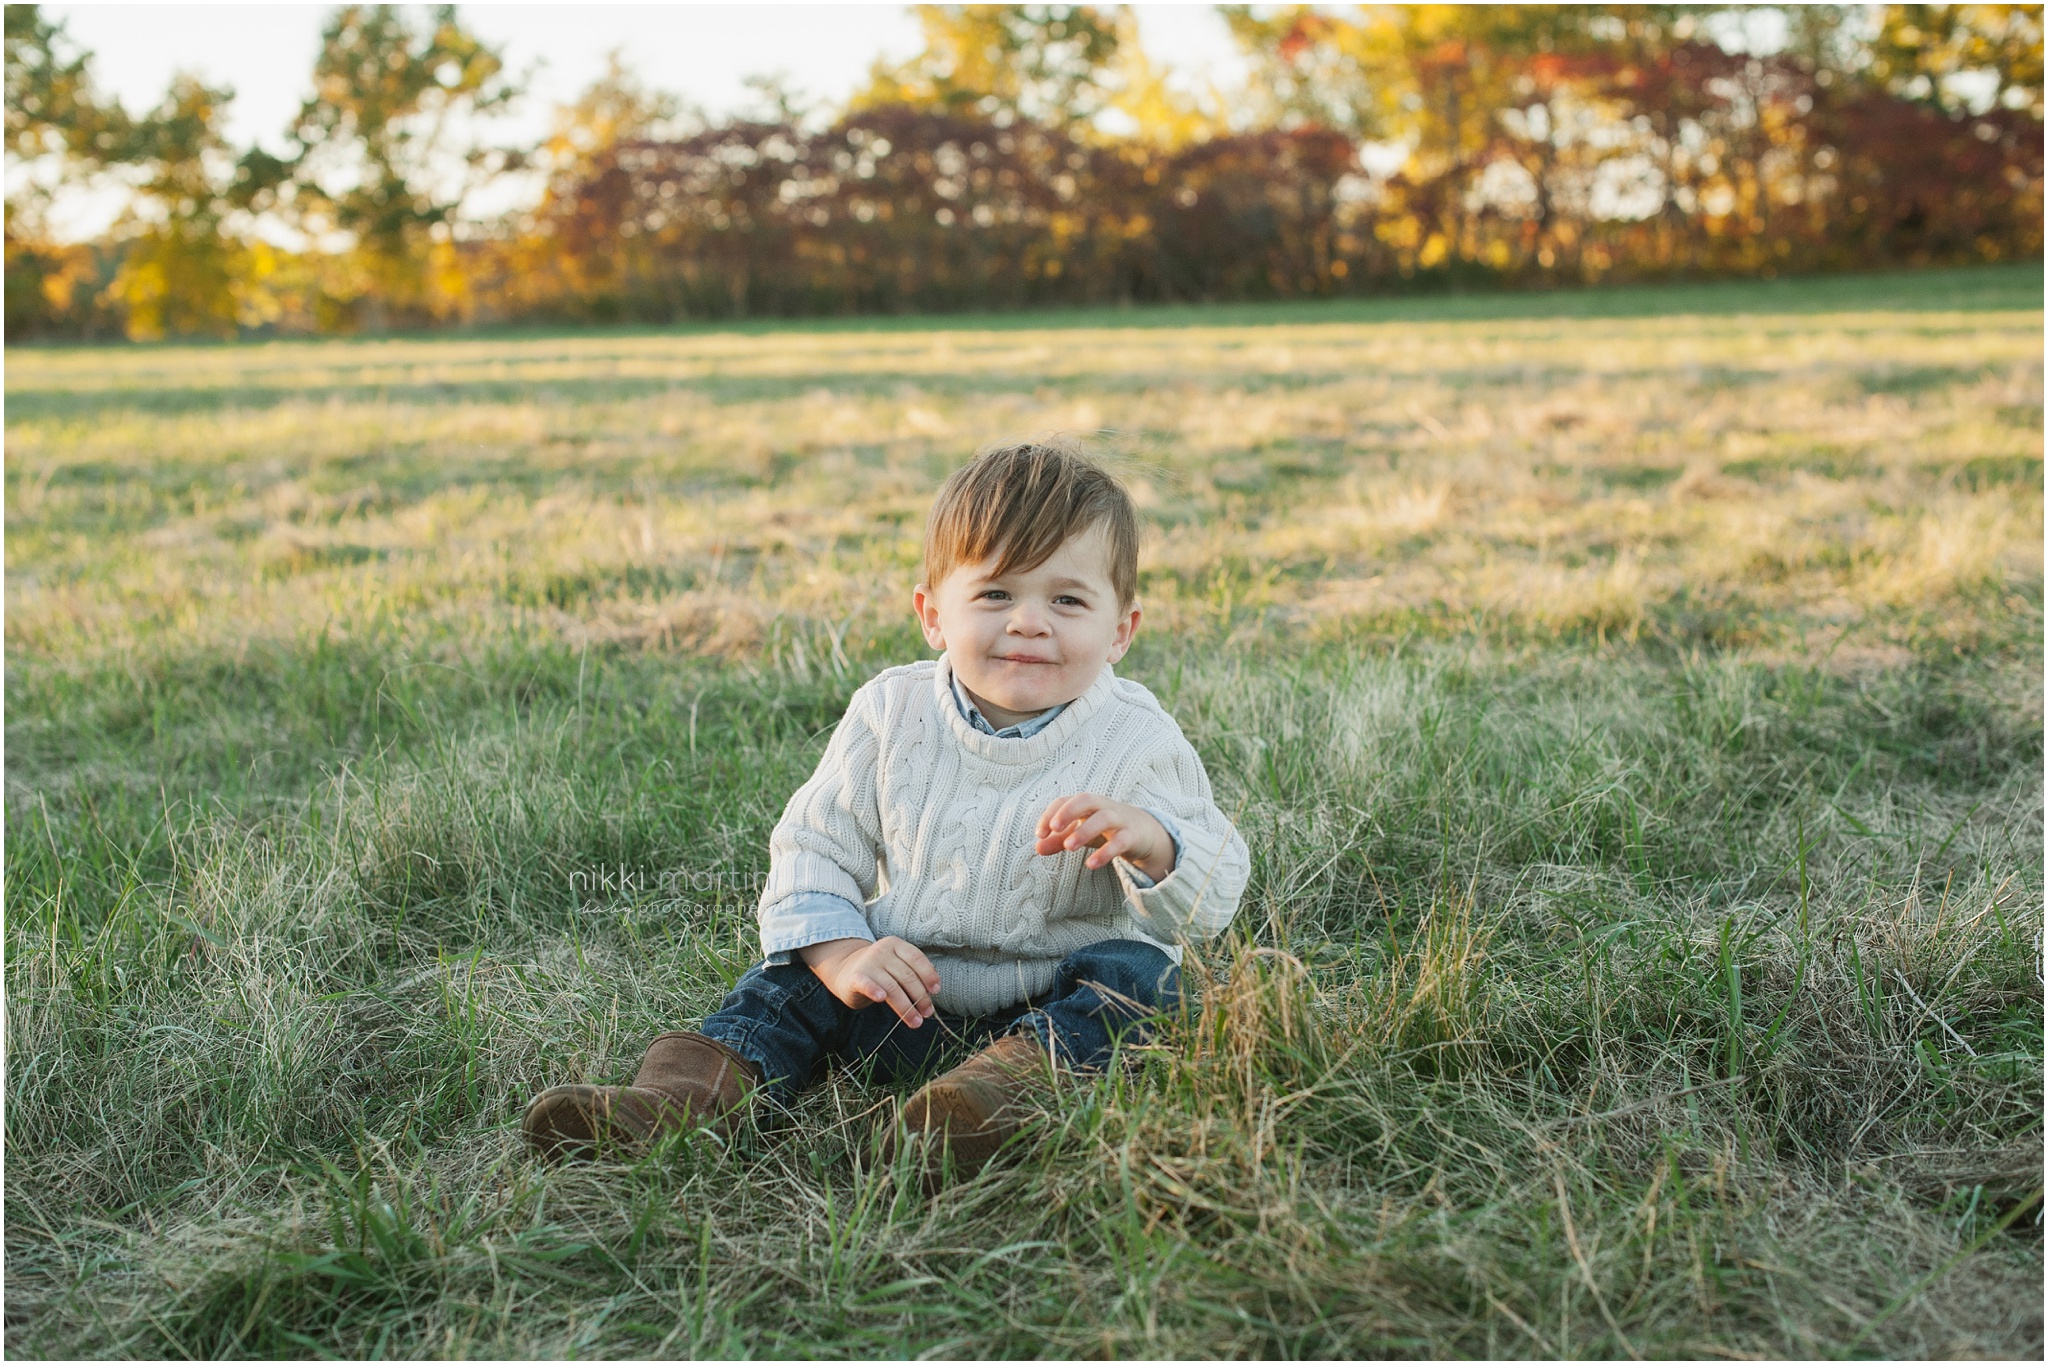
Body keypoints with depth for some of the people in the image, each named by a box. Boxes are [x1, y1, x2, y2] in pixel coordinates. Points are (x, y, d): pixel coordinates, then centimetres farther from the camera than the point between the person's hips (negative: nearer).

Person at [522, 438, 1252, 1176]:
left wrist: (1147, 838, -37)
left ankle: (1010, 1081, -46)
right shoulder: (891, 713, -5)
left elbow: (1214, 896, -14)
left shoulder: (1136, 739, -12)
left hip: (1054, 1005, -2)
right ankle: (687, 1090, -27)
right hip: (908, 991, 3)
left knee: (1140, 975, -28)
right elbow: (814, 846, -1)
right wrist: (841, 955, -21)